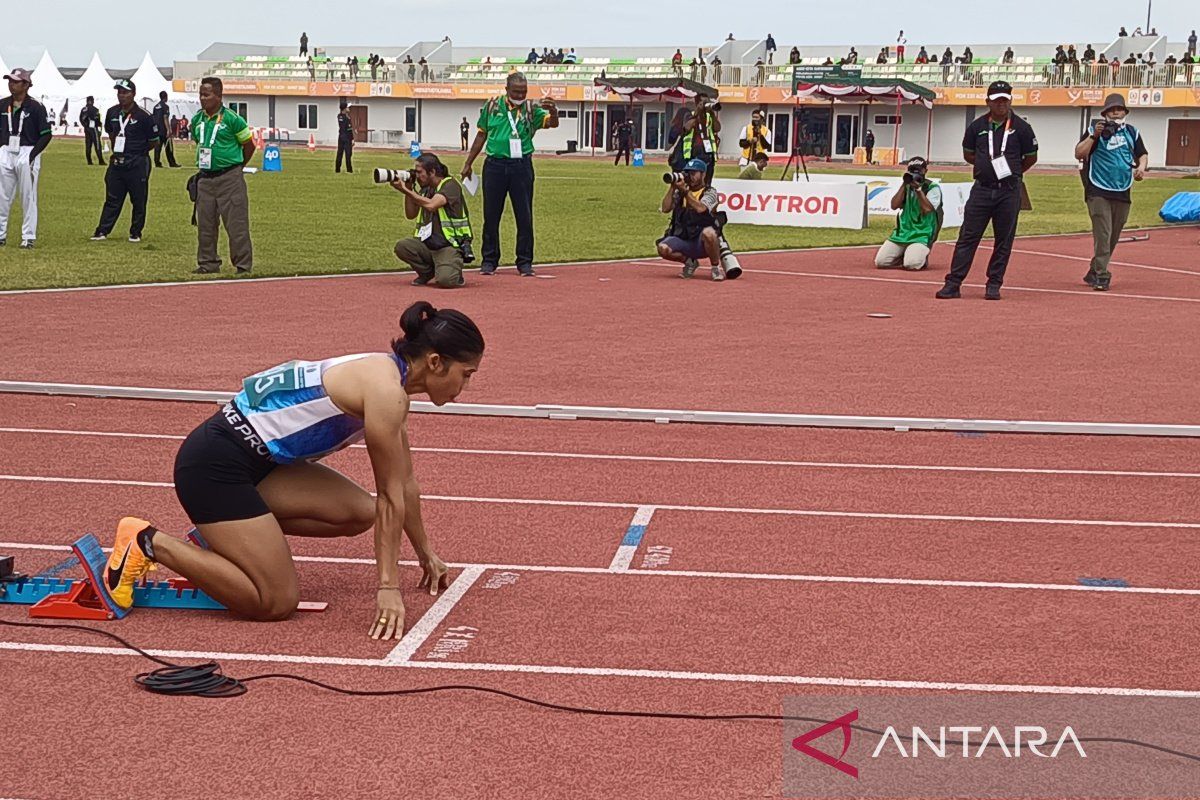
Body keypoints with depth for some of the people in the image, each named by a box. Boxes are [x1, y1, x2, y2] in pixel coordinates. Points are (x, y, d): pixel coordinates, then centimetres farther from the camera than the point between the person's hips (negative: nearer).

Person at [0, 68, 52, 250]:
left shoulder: (36, 107, -5)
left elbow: (47, 134, -5)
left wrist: (33, 154, -14)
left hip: (27, 154, -5)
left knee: (28, 198, 0)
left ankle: (28, 237, 5)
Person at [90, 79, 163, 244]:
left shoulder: (143, 116, -9)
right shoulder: (112, 113, 7)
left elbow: (156, 141, -4)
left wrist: (139, 150, 2)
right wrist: (115, 149, 13)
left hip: (137, 164, -5)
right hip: (116, 162, 5)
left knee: (138, 200, 4)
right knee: (112, 199, 7)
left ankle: (135, 233, 13)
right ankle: (102, 231, 8)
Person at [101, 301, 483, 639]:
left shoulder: (388, 379, 11)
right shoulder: (385, 391, -18)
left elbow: (405, 484, 21)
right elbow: (390, 496, -16)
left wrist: (426, 553, 29)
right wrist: (388, 587, -12)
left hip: (255, 457, 10)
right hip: (214, 464, -10)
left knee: (360, 513, 3)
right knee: (276, 603, -11)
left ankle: (220, 533, 11)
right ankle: (149, 542, -3)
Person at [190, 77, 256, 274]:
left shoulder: (232, 119, -9)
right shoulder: (197, 120, 8)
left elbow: (249, 146, 0)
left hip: (229, 178, -6)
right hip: (205, 178, 6)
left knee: (236, 223, -5)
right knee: (205, 224, 9)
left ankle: (243, 264, 1)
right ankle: (208, 263, 19)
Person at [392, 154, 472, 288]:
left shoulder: (450, 185, -11)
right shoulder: (426, 189, 14)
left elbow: (431, 205, -28)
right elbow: (410, 214, 12)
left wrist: (405, 190, -21)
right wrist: (409, 189, 1)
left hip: (450, 245, -7)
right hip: (428, 243, 7)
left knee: (445, 280, -30)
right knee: (401, 246, -20)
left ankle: (455, 272, 9)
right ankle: (427, 272, 5)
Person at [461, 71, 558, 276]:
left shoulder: (531, 109, 1)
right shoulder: (492, 106, 5)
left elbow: (552, 123, -13)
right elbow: (481, 135, 13)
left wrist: (553, 111, -37)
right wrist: (468, 164, 14)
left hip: (521, 166, -1)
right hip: (495, 165, 1)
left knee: (524, 216, 1)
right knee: (491, 215, 6)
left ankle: (525, 262, 10)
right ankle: (489, 260, 16)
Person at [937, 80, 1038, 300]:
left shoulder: (1021, 128, 0)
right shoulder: (977, 126, 6)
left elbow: (1031, 158, 10)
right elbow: (968, 155, 17)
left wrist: (1011, 173, 11)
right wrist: (988, 166, 9)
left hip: (1009, 192, -1)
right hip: (982, 189, 1)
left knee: (1004, 240, 3)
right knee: (968, 237, -1)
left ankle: (994, 284, 12)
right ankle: (953, 283, -2)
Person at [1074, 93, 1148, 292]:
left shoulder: (1131, 132, 12)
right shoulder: (1095, 129, 1)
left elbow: (1142, 154, 20)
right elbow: (1079, 154, -7)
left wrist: (1141, 167, -2)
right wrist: (1094, 136, -18)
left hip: (1123, 193, 5)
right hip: (1098, 191, -5)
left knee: (1113, 237, 10)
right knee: (1103, 235, -12)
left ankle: (1093, 273, 22)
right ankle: (1101, 276, -11)